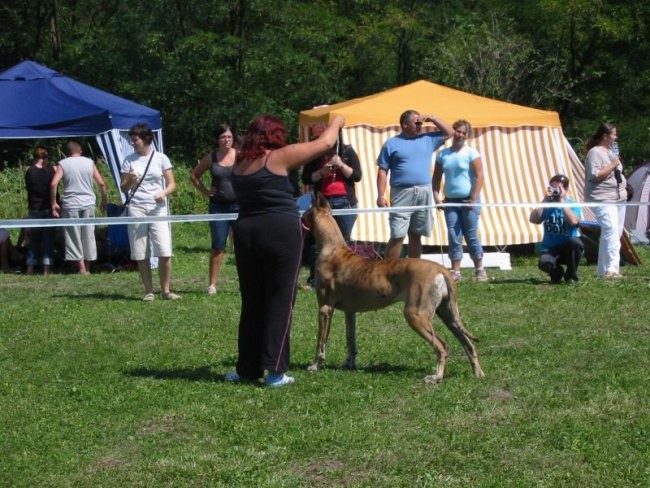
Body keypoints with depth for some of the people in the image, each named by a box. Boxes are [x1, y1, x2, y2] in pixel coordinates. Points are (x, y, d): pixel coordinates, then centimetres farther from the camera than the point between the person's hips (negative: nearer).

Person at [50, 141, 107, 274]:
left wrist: (54, 203, -4)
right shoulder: (89, 162, 6)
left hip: (70, 204, -2)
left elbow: (53, 184, -11)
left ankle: (81, 268, -4)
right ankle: (87, 268, 15)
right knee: (88, 236, 10)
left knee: (74, 237, 3)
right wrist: (104, 201, 15)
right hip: (88, 203, 2)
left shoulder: (63, 164, 1)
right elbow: (101, 183, 3)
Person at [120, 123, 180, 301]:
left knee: (164, 252, -9)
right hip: (136, 208, 2)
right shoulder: (129, 160, 8)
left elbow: (172, 184, 4)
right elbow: (123, 188, 10)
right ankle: (149, 291, 9)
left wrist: (164, 193, -16)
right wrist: (129, 181, -12)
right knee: (141, 254, 1)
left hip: (158, 208, -1)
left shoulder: (161, 158, 3)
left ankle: (166, 290, 3)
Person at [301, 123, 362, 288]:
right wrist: (321, 172, -13)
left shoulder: (347, 151, 4)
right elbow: (306, 179, 2)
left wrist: (341, 165, -15)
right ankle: (313, 279, 2)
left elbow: (357, 176, -2)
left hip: (344, 202, -1)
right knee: (316, 241, -5)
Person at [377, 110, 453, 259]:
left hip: (424, 194, 4)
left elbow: (449, 133, 21)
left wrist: (433, 119, 8)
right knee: (397, 236, -9)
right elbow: (382, 171, 0)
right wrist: (381, 195, -8)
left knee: (416, 235, 9)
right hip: (402, 194, -4)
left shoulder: (428, 140, 14)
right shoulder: (391, 144, 2)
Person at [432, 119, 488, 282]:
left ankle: (479, 270, 9)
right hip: (450, 201, 4)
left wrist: (473, 200, -14)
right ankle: (455, 271, 4)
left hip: (468, 201, -4)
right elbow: (436, 178, 12)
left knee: (471, 236, 0)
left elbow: (479, 176, -8)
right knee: (453, 237, 1)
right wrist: (436, 197, -1)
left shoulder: (471, 153, -3)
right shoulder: (443, 154, 8)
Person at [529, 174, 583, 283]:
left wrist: (562, 201, -21)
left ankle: (571, 275, -9)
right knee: (544, 263, -34)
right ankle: (556, 273, 8)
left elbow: (574, 221, -24)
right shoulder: (547, 205, 3)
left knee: (575, 241, -36)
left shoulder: (573, 205, -3)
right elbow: (533, 219, -13)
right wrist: (545, 200, -16)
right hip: (550, 248, 0)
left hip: (568, 248, 0)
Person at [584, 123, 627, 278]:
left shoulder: (610, 152, 18)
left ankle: (603, 269, 13)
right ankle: (611, 269, -27)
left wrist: (623, 188, 23)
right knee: (611, 230, -22)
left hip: (618, 198, 10)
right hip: (603, 199, -10)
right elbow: (595, 176, -21)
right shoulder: (595, 153, -11)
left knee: (615, 233, 8)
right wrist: (612, 165, -18)